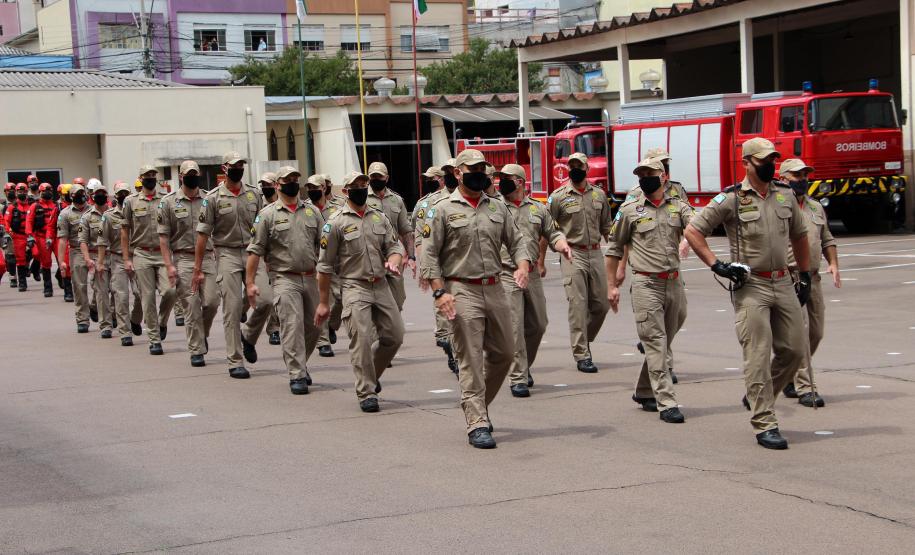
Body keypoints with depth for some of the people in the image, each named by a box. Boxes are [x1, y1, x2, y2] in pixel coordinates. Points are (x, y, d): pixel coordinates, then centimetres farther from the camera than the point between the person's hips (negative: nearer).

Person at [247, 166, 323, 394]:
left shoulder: (312, 211, 11)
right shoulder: (268, 214, 1)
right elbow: (255, 251, -1)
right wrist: (250, 282, -6)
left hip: (311, 278, 4)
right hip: (285, 279, -4)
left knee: (312, 327, 9)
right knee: (292, 325, -13)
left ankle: (299, 365, 30)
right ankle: (297, 376, -11)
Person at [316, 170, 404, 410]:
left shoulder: (380, 217, 11)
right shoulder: (336, 223, -3)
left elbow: (395, 245, 14)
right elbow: (325, 265, -1)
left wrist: (392, 261, -12)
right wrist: (323, 302, 0)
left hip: (381, 285, 5)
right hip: (355, 287, -5)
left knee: (395, 336, 5)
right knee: (361, 340, -12)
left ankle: (372, 374, 28)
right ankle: (367, 393, -3)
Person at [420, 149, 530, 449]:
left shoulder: (497, 208, 12)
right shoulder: (443, 211, -1)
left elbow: (516, 241, 14)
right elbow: (429, 255, -3)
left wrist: (523, 265, -7)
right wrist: (440, 292, -12)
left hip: (495, 289, 5)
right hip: (462, 291, -5)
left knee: (504, 353, 10)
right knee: (471, 361, -6)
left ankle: (477, 405, 30)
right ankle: (477, 424, -5)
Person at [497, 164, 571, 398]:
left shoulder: (538, 209, 11)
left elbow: (552, 233, 17)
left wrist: (562, 245, -5)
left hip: (532, 274, 4)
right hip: (506, 274, -4)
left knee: (538, 325, 12)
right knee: (514, 327, -8)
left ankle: (524, 367, 33)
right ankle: (517, 379, -3)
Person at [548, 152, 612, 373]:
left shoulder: (599, 194, 10)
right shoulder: (558, 197, -2)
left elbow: (606, 226, 18)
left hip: (595, 254, 5)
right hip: (573, 256, -4)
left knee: (601, 304, 7)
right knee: (578, 305, -7)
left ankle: (583, 340, 29)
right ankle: (582, 355, -4)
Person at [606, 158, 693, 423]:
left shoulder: (678, 206, 7)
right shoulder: (629, 210, 1)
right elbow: (614, 249, 7)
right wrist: (611, 286, 5)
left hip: (674, 282, 4)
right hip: (646, 284, -4)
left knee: (663, 342, 13)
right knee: (656, 343, -7)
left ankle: (644, 392, 29)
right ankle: (666, 403, -8)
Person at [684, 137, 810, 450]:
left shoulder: (786, 196, 10)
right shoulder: (731, 199, -7)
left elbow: (799, 235, 24)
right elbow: (693, 231, -6)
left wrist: (805, 275, 21)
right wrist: (716, 265, -11)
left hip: (783, 284, 6)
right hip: (750, 287, -6)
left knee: (794, 350, 7)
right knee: (758, 356, -7)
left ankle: (756, 398, 29)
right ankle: (765, 426, -3)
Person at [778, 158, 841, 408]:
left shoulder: (816, 208, 17)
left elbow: (827, 239, 23)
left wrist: (833, 263, 8)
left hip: (813, 277, 7)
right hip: (788, 278, -7)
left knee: (815, 332, 10)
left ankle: (789, 379, 26)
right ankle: (804, 389, -9)